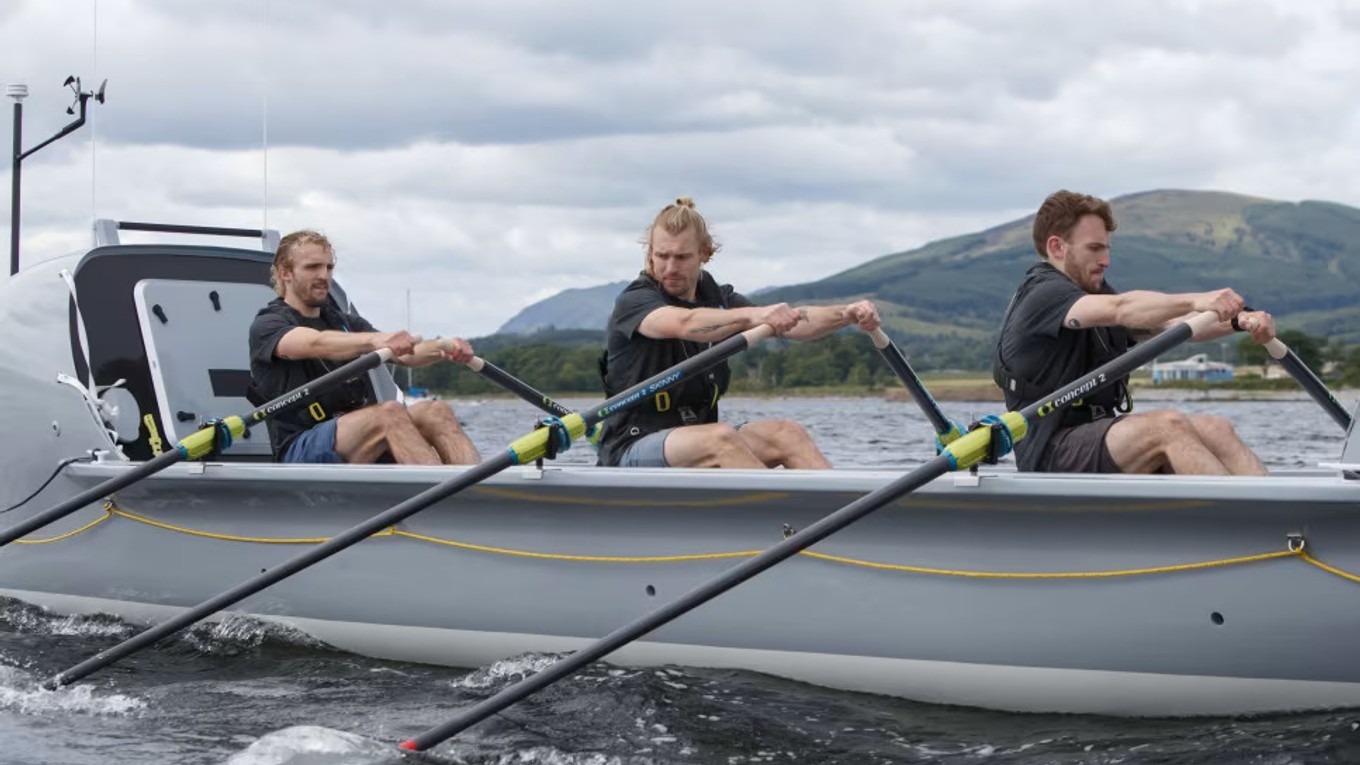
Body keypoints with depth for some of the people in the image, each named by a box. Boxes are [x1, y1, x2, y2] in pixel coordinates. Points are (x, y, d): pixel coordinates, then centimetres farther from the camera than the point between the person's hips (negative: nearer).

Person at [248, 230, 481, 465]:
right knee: (390, 413, -32)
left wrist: (443, 347, -17)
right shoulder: (266, 326, 3)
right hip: (301, 452, -6)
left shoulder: (346, 323, 24)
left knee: (434, 411, -21)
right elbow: (316, 344, -21)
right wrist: (375, 340, -40)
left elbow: (405, 355, 6)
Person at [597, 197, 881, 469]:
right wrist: (753, 315, -47)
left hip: (701, 446, 6)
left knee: (787, 433, -17)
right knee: (721, 437, -34)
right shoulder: (633, 302, -8)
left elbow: (793, 323, -4)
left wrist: (848, 314, -23)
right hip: (634, 450, -6)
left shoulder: (717, 299, 11)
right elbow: (684, 324, -32)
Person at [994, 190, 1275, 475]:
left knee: (1215, 429, -15)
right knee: (1168, 425, -30)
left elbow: (1172, 324, 6)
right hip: (1051, 454, -9)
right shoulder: (1042, 295, -9)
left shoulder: (1096, 293, 20)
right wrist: (1195, 301, -40)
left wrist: (1239, 321, -11)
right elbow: (1119, 309, -28)